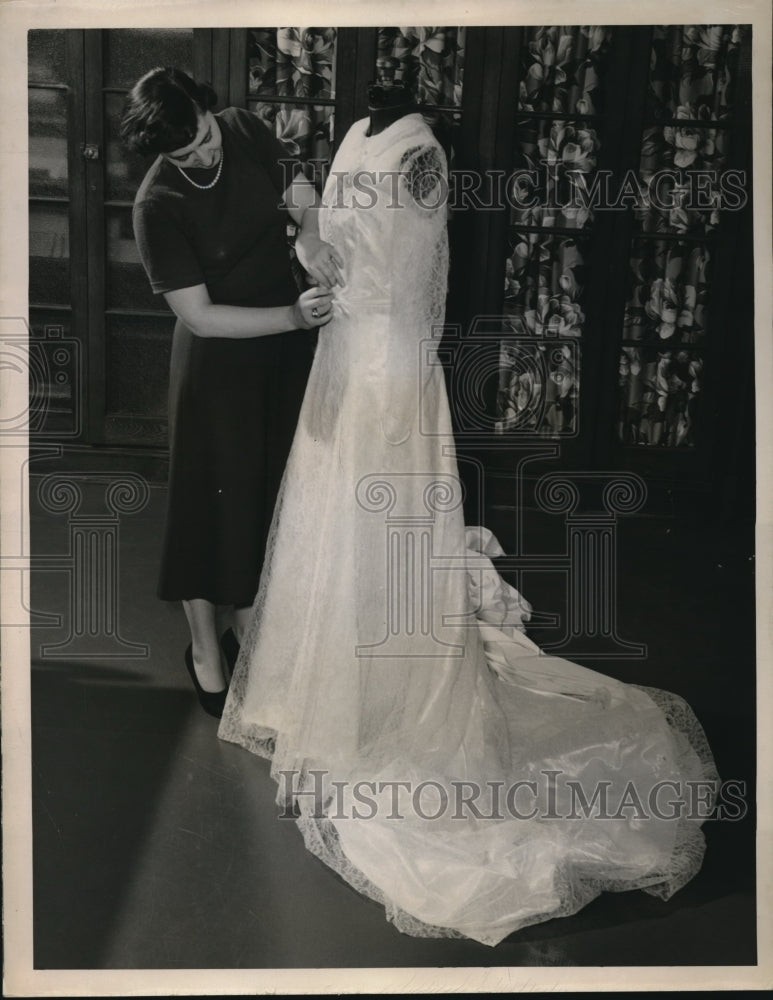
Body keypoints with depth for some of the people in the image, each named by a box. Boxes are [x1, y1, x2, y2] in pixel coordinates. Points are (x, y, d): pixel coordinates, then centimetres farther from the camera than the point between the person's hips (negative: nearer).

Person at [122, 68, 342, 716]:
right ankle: (204, 648, 26)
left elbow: (301, 191, 4)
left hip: (287, 347, 6)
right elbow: (200, 317, -22)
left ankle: (245, 628, 34)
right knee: (216, 499, 5)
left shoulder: (244, 130, -8)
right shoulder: (157, 206, -22)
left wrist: (309, 235, -19)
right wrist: (293, 315, -29)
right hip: (219, 362, -5)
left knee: (272, 493, 14)